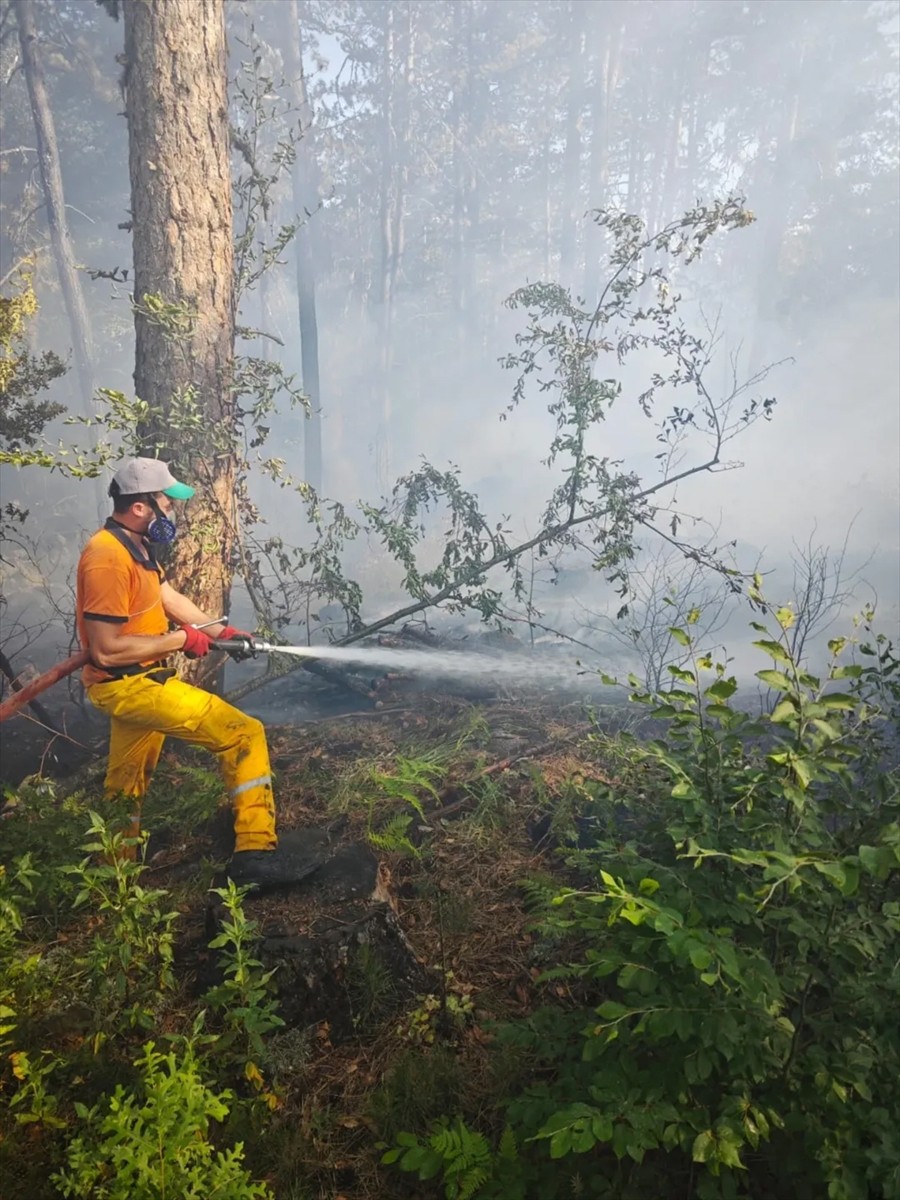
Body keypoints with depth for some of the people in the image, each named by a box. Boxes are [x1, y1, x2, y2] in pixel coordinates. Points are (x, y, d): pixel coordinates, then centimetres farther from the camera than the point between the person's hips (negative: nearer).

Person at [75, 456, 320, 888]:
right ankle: (256, 853, -8)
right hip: (128, 685, -10)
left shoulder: (136, 545, 7)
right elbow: (107, 650, -26)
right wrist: (180, 640, -17)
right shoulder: (108, 559, -24)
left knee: (126, 789, 24)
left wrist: (223, 631, 10)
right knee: (244, 735, -13)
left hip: (140, 679, 10)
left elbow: (169, 597, 17)